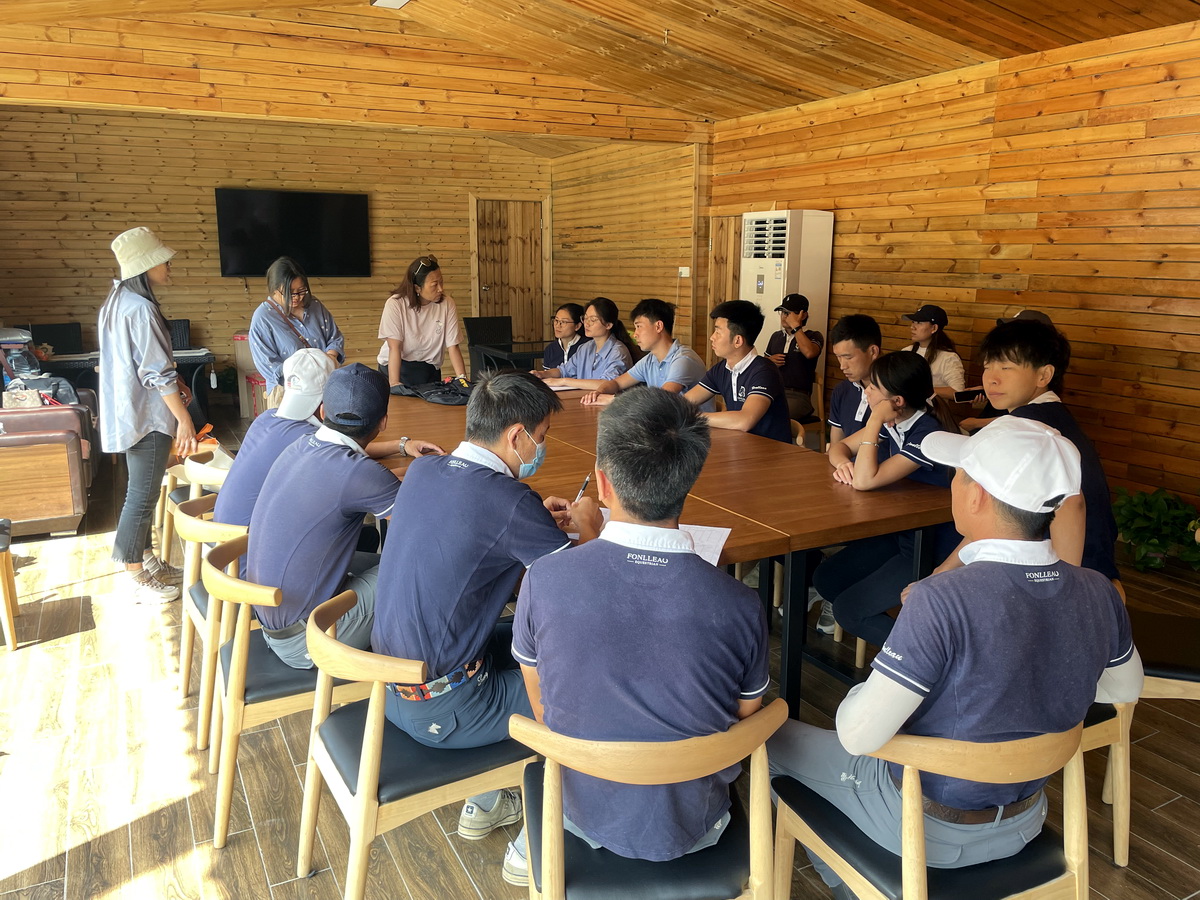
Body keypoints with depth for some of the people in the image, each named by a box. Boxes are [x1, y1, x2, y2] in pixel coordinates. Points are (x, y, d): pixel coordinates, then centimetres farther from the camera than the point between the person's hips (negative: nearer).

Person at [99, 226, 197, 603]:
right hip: (147, 416, -10)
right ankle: (136, 579, 10)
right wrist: (185, 420, -20)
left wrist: (175, 389, 20)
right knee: (143, 496, -1)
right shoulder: (141, 309, -21)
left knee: (141, 491, 19)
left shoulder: (116, 301, 11)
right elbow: (158, 373, -23)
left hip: (126, 413, 10)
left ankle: (146, 561, 31)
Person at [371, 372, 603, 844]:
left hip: (388, 684, 8)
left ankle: (487, 802, 29)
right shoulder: (509, 501, -25)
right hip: (441, 710, -8)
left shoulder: (420, 471, -1)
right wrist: (587, 525, 2)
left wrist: (538, 520, 10)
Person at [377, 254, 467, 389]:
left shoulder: (447, 304, -11)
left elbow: (453, 347, -11)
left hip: (429, 370, 2)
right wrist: (394, 384, -29)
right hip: (395, 367, -2)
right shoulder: (395, 304, -16)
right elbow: (394, 348, -20)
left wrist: (462, 378, -24)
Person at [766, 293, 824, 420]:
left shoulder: (813, 336, 5)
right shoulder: (776, 336, 21)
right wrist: (769, 361, 5)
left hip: (798, 395, -5)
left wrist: (795, 326, -10)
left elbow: (809, 353, -19)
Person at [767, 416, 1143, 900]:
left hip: (927, 829, -6)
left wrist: (861, 693, -9)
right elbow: (1125, 688, 7)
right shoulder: (1098, 594, -15)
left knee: (776, 739, 16)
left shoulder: (943, 601, -34)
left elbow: (858, 736, -30)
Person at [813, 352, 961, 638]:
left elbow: (865, 481, -33)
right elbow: (840, 446, 10)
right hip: (899, 533, 8)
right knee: (825, 580, 2)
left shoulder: (927, 435, -27)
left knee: (849, 609, -10)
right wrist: (843, 462, -13)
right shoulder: (891, 423, -2)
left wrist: (875, 421, -29)